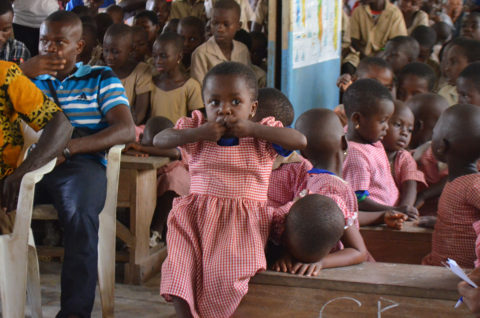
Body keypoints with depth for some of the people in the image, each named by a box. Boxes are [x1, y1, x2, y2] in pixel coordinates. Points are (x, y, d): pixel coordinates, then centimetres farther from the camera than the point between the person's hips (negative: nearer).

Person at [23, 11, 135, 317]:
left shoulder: (101, 79, 15)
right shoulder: (30, 79, 24)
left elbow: (127, 130, -1)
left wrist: (68, 148, -13)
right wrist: (22, 74, 0)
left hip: (81, 164, -2)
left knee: (80, 217, -37)